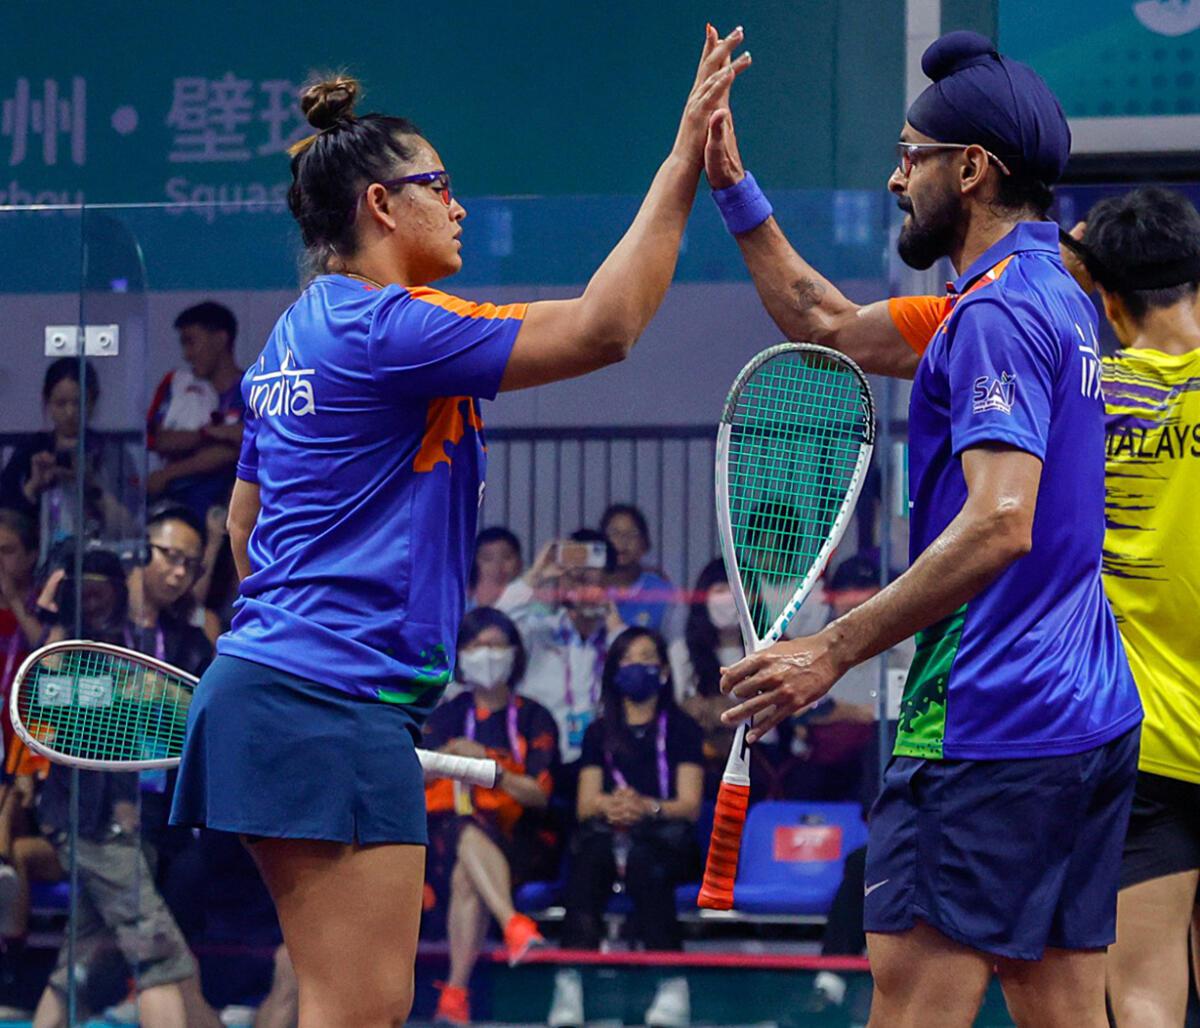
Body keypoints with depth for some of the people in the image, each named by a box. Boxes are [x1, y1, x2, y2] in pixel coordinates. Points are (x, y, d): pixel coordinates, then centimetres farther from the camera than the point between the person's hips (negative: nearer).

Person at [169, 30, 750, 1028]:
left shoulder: (298, 335, 18)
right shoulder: (385, 326, -13)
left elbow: (246, 522, 26)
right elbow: (602, 327, -20)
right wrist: (685, 159, -17)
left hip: (264, 682, 11)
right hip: (335, 709, -11)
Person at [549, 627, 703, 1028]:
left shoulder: (681, 728, 16)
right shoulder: (599, 733, 22)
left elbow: (690, 806, 3)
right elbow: (585, 805, 10)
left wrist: (645, 807, -18)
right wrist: (610, 806, -14)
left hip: (666, 837, -2)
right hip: (608, 833, 2)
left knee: (643, 860, -38)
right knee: (592, 849, -36)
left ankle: (673, 985, -46)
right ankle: (571, 979, -50)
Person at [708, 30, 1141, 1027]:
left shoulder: (998, 314, -14)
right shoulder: (1052, 296, 17)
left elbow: (1001, 523, -26)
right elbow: (834, 327, 29)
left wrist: (836, 649, -24)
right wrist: (734, 189, 24)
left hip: (988, 723, -10)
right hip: (1092, 716, 10)